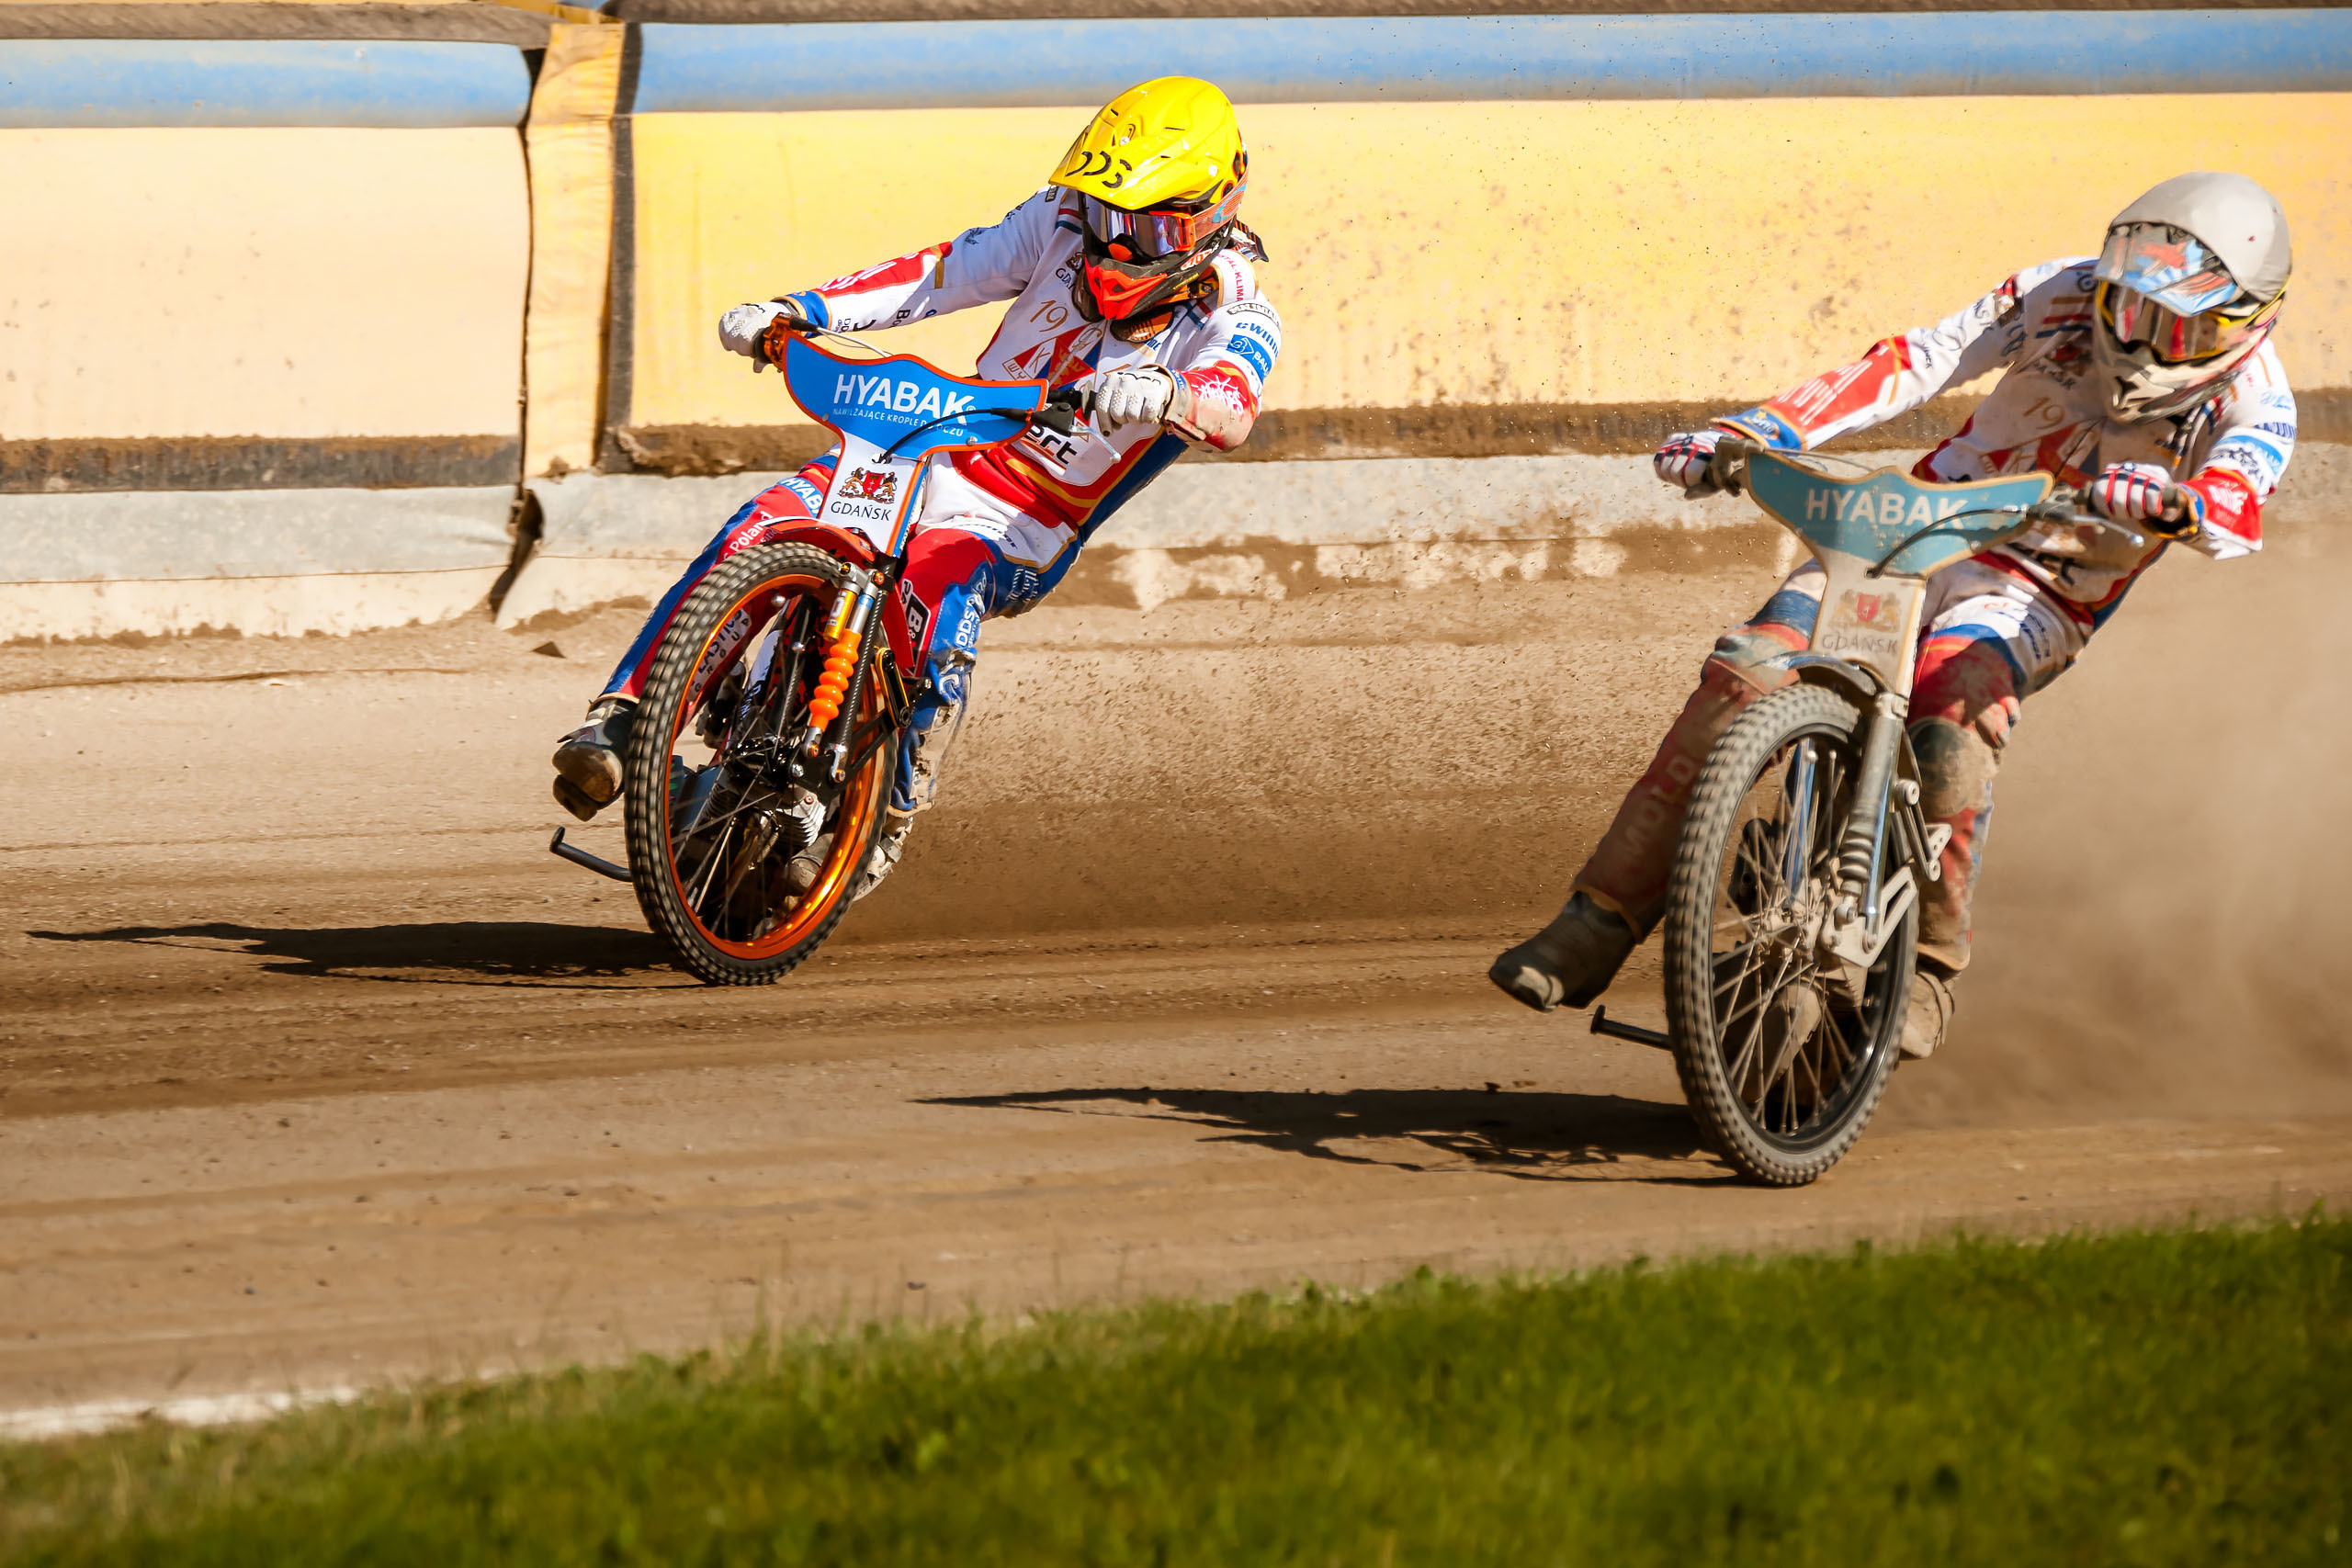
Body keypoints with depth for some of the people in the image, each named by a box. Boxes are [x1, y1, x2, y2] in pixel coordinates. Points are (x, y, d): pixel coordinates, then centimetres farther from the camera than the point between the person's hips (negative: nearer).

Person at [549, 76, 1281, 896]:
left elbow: (1232, 412, -31)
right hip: (935, 456, 4)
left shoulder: (1236, 317, -10)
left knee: (943, 594, -38)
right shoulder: (1067, 223, 4)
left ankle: (887, 824, -24)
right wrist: (794, 312, -10)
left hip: (1023, 531, -4)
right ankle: (613, 727, -23)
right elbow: (944, 272, 3)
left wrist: (1166, 396, -56)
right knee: (756, 530, -21)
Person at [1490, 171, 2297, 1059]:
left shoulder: (2253, 401, -12)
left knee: (1954, 706, -36)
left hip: (2044, 590, -3)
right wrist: (1755, 433, -23)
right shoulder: (2062, 296, -6)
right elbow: (1917, 362, -11)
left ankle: (1926, 970, -26)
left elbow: (2236, 513, -33)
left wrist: (2174, 503, -58)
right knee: (1742, 676, -18)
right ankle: (1600, 925, -14)